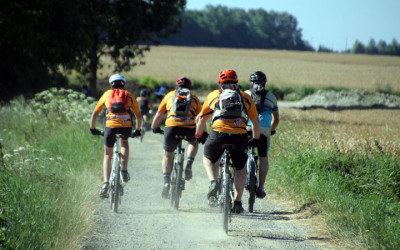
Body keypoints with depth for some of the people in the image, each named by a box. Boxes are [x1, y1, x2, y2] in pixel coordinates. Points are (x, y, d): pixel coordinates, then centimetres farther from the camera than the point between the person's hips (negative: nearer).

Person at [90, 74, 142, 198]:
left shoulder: (107, 94, 23)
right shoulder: (129, 96, 23)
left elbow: (95, 113, 26)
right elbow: (138, 115, 26)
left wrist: (93, 129, 38)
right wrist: (137, 130, 39)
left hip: (111, 126, -1)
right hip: (127, 126, 1)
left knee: (107, 155, 17)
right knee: (124, 142, 35)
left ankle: (106, 183, -1)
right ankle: (124, 171, 18)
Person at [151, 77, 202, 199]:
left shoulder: (170, 95, 27)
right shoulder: (194, 97, 26)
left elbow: (159, 114, 33)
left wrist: (154, 128, 49)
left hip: (171, 126, 0)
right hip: (190, 127, 0)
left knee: (168, 155, 19)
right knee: (194, 142, 34)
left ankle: (166, 181, 5)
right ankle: (189, 165, 11)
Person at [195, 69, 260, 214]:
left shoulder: (213, 95, 22)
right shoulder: (245, 97, 22)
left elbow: (201, 118, 30)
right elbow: (256, 122, 25)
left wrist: (199, 135, 46)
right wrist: (255, 139, 41)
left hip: (219, 133, -1)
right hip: (240, 136, 1)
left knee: (208, 159, 26)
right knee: (240, 169, 22)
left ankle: (213, 182, -1)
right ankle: (237, 203, 14)